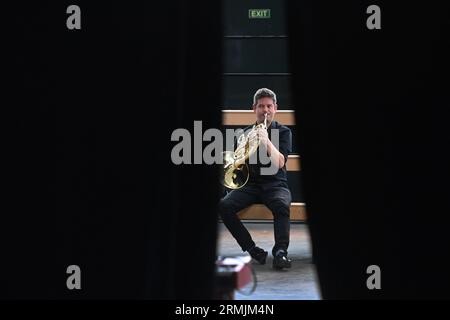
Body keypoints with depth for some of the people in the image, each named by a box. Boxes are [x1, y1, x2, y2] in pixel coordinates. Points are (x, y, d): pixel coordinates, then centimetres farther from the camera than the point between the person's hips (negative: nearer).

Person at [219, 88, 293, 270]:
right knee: (224, 206, -26)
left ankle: (280, 251, -41)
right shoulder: (245, 133, 14)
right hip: (249, 185, 3)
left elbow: (278, 164, -10)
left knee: (282, 205, -38)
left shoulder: (283, 132, 5)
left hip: (274, 185, -3)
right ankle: (252, 250, -22)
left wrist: (267, 142, -25)